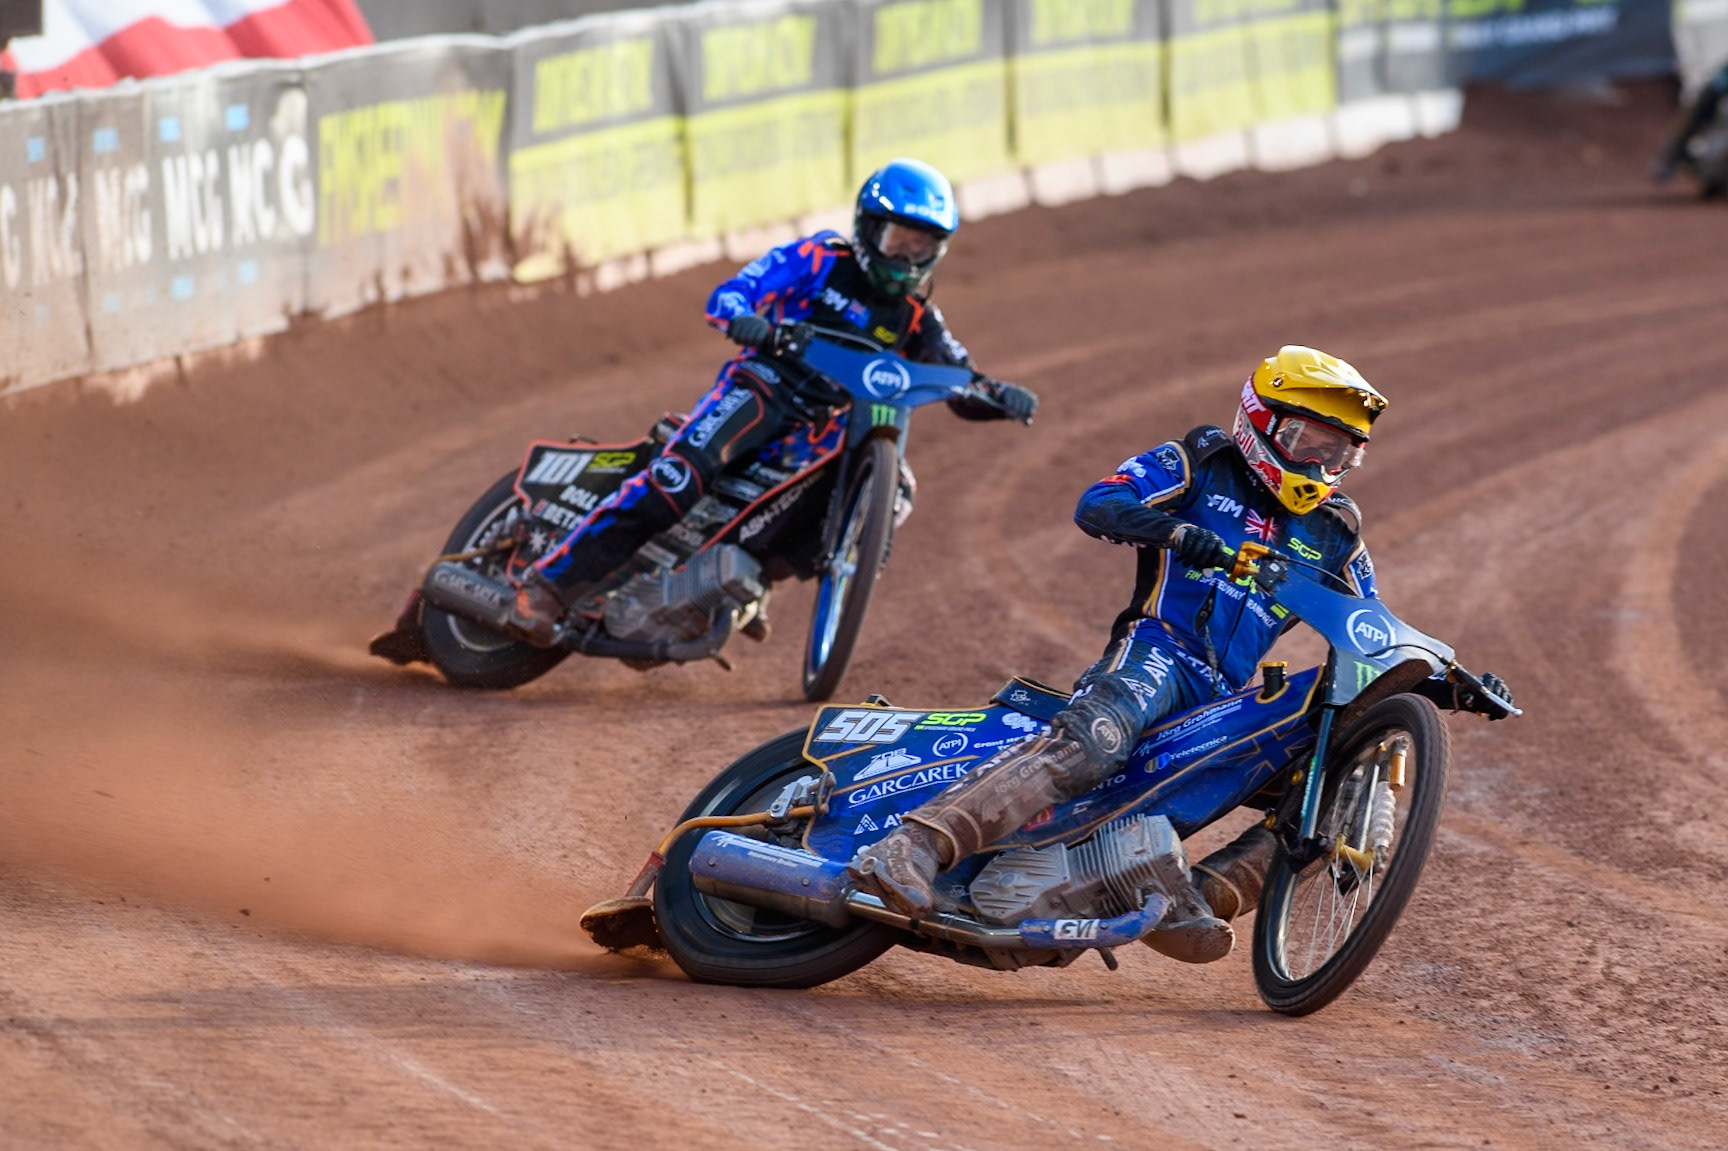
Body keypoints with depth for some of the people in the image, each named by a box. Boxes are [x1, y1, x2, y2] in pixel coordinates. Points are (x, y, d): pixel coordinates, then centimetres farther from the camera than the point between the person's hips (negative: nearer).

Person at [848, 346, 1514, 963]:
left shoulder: (1335, 532, 22)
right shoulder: (1201, 463, 9)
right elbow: (1096, 506, -6)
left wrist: (1447, 682, 8)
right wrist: (1175, 530, -25)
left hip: (1233, 696, 6)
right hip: (1156, 651, -6)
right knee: (1095, 735, -37)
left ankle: (1194, 898, -28)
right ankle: (910, 850, -50)